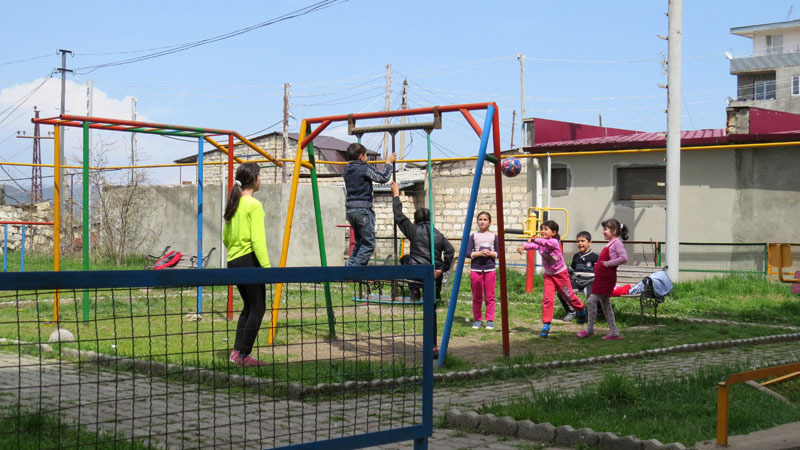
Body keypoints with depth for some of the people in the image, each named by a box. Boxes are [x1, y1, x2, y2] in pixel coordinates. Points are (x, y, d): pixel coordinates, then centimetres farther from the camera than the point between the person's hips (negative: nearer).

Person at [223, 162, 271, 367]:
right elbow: (257, 240, -19)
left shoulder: (233, 203, 13)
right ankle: (244, 355, -4)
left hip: (233, 261, 9)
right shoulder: (254, 205, -12)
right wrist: (266, 266, -20)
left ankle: (237, 351, 11)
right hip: (249, 260, -9)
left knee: (249, 307, 16)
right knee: (257, 308, -2)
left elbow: (225, 238, 18)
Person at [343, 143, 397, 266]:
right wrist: (388, 163, 6)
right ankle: (356, 268, -14)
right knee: (368, 243, -3)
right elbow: (383, 177, -7)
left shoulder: (347, 170, 10)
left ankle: (350, 265, 9)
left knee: (360, 241, 19)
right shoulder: (366, 168, -10)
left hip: (349, 209, 8)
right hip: (363, 209, -8)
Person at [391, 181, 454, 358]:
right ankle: (433, 347, 8)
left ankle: (414, 291, 17)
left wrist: (396, 196, 18)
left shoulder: (414, 230, 2)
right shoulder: (439, 235, 12)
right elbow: (450, 251, -2)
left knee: (405, 259, 31)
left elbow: (399, 216, 8)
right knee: (431, 311, 11)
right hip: (434, 277, 4)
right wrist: (442, 269, -3)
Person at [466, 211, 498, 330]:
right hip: (475, 269, 0)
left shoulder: (494, 236, 7)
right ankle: (477, 320, 13)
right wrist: (478, 253, -15)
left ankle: (490, 320, 4)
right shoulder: (473, 236, 6)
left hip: (490, 270, 0)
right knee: (477, 297, 4)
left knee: (489, 297, -1)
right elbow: (468, 252, 0)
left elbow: (499, 253, 5)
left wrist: (490, 253, -13)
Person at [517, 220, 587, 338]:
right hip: (549, 275, 3)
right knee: (547, 298, -10)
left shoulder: (555, 242, -20)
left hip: (561, 273, -3)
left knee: (569, 295, 14)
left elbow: (547, 243, -42)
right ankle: (546, 325, -7)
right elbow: (532, 245, -26)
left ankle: (581, 310, 43)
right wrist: (523, 246, -48)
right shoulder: (539, 243, -6)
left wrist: (535, 240, -59)